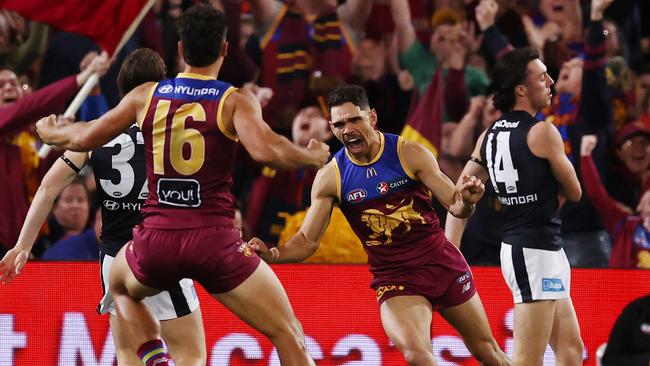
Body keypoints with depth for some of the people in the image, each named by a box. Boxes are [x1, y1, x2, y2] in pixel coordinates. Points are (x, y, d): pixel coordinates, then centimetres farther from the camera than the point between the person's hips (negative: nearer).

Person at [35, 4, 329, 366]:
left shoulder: (146, 95, 8)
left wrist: (49, 132, 37)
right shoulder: (235, 101, -3)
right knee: (288, 335, 6)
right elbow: (266, 150, -20)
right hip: (215, 240, -3)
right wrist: (313, 156, -1)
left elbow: (85, 139, 16)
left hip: (156, 240, 3)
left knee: (122, 288, 38)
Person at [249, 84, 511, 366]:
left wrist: (465, 202, -31)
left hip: (442, 264, 1)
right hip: (394, 277, -1)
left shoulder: (410, 154, -9)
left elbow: (454, 205, -7)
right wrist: (273, 254, -24)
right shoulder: (330, 177, -7)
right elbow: (307, 240, -4)